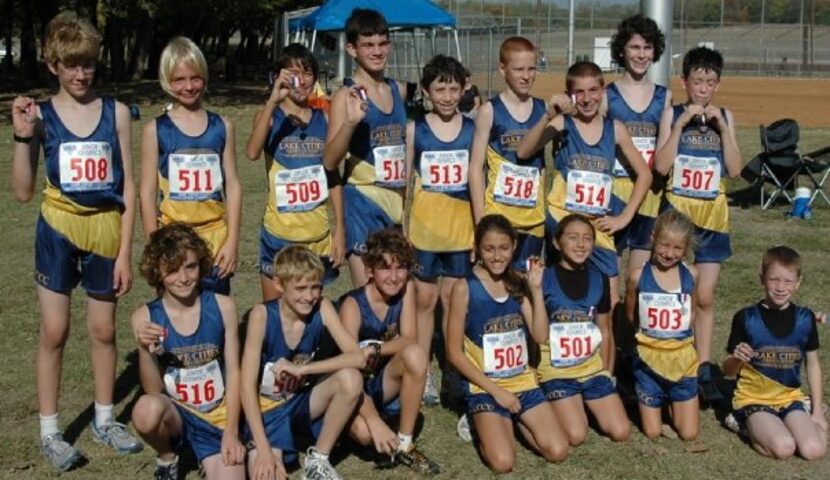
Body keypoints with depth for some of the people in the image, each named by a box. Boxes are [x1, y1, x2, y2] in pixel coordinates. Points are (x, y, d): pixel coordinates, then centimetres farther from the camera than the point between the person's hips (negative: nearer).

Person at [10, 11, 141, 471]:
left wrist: (125, 252, -1)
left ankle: (104, 420, 28)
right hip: (58, 230, -1)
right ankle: (49, 432, 17)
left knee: (103, 329, 12)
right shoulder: (40, 115, -5)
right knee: (54, 331, 4)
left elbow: (128, 187, 1)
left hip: (104, 230, 1)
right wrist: (22, 138, -18)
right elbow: (23, 191, -5)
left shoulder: (115, 112, -2)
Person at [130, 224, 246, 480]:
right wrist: (146, 352, -27)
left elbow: (233, 372, -2)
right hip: (175, 413, 0)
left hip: (218, 418, 0)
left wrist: (231, 433, -8)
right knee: (146, 409, -35)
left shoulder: (222, 306, -7)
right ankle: (167, 458, -1)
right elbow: (153, 391, -9)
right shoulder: (145, 317, -9)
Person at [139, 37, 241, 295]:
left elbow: (233, 186, 5)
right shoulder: (155, 130, 1)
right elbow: (148, 192, 0)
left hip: (215, 237, 2)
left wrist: (232, 241, -1)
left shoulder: (222, 127, 6)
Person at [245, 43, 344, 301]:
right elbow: (252, 152, -25)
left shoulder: (323, 119, 6)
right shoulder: (270, 116, -3)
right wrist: (273, 100, -29)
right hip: (280, 233, -3)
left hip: (318, 234, 3)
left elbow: (333, 178, 9)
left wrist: (340, 228, 4)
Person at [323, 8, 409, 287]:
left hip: (398, 201, 6)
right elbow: (329, 162, -17)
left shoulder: (399, 90, 8)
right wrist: (350, 121, -29)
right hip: (363, 203, -6)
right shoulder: (347, 95, -8)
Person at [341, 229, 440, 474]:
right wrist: (375, 421, -41)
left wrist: (375, 350, -33)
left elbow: (410, 340, -14)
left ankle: (404, 445, -15)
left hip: (384, 382, 5)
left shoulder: (407, 289, -8)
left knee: (416, 354, -28)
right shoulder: (353, 304, -23)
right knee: (365, 431, -36)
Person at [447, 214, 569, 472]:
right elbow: (454, 353, -9)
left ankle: (515, 420, 16)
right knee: (502, 462, -24)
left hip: (523, 383, 5)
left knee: (557, 452, -11)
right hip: (485, 388, -4)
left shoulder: (517, 283, 6)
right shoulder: (464, 288, -9)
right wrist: (495, 390, -12)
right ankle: (482, 424, 7)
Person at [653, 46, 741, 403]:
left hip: (713, 215, 2)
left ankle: (703, 371, 11)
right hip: (677, 212, -2)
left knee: (704, 297, 4)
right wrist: (681, 124, -16)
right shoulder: (672, 114, -1)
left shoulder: (724, 117, 6)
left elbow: (735, 170, -2)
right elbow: (661, 166, -12)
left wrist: (721, 127, -10)